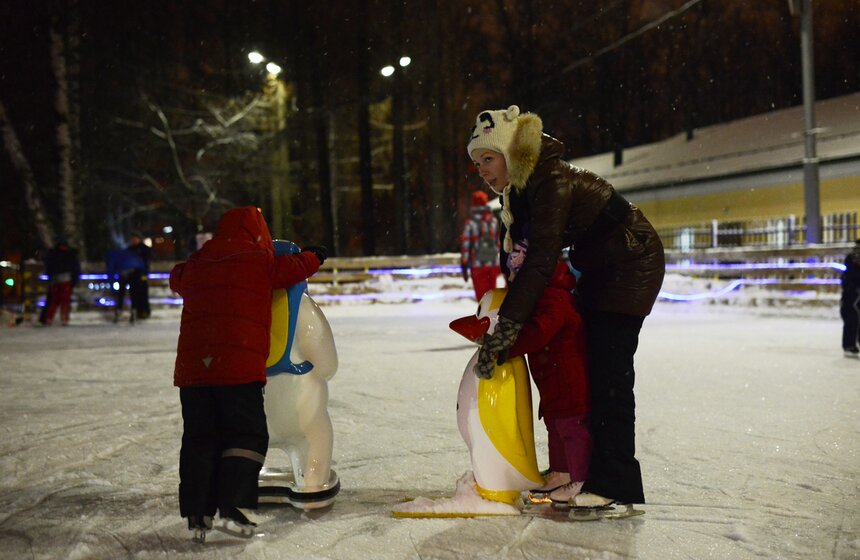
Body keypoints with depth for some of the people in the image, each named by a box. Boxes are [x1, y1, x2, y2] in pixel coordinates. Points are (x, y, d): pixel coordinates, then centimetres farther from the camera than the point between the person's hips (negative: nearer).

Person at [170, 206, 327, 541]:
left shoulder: (194, 265, 15)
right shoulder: (261, 262, 2)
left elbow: (177, 279, 36)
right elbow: (297, 267, 14)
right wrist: (314, 255, 37)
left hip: (192, 367, 5)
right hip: (240, 366, -5)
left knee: (199, 440, 12)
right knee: (248, 435, 6)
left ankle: (197, 515, 11)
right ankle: (232, 505, -6)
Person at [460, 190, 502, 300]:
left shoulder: (470, 223, -7)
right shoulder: (494, 221, 4)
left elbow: (465, 245, -8)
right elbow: (500, 243, 6)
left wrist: (464, 266, -2)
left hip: (477, 265, -3)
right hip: (494, 263, 3)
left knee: (482, 295, 3)